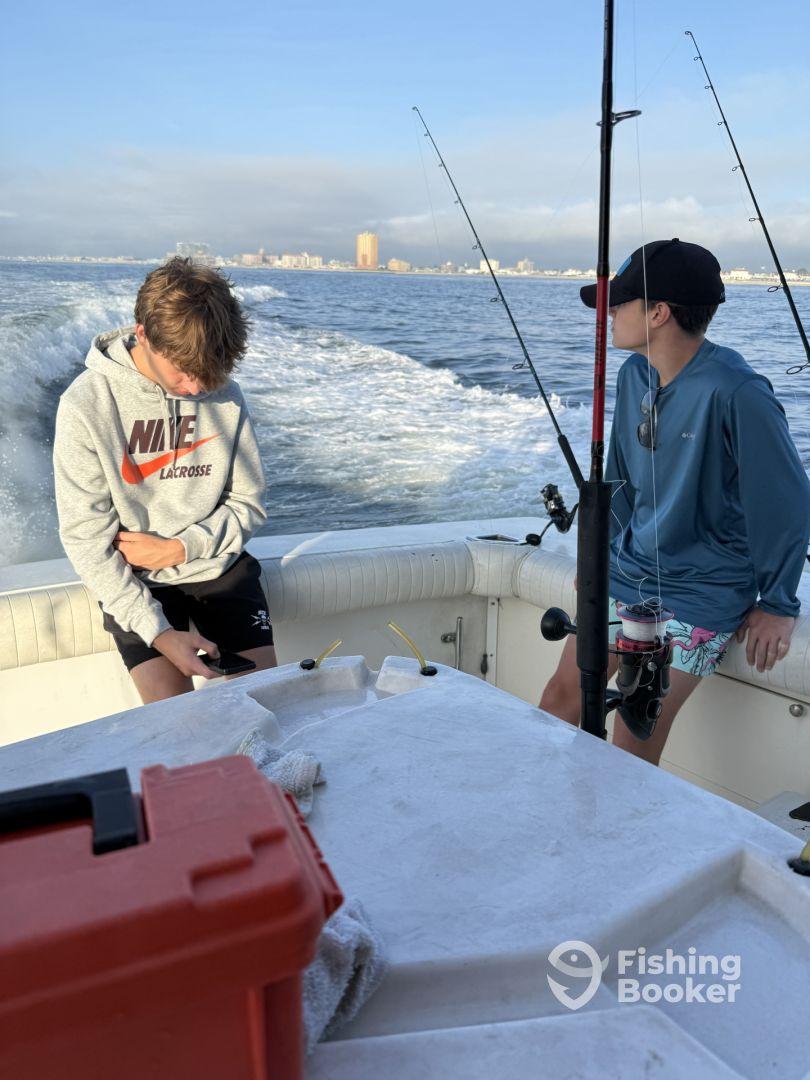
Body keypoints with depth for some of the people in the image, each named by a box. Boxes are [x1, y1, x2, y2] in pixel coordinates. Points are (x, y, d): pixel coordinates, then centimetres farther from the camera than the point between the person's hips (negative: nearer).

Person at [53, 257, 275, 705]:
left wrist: (179, 548, -15)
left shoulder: (223, 393, -7)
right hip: (134, 580, -2)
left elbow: (249, 504, 1)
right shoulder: (86, 405, -16)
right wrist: (158, 633, -22)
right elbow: (86, 539, -14)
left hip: (219, 565, 3)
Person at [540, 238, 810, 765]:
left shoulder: (736, 394, -22)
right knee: (561, 695, 6)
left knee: (633, 745, -7)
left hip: (699, 597, -7)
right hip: (625, 573, 7)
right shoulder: (634, 374, 2)